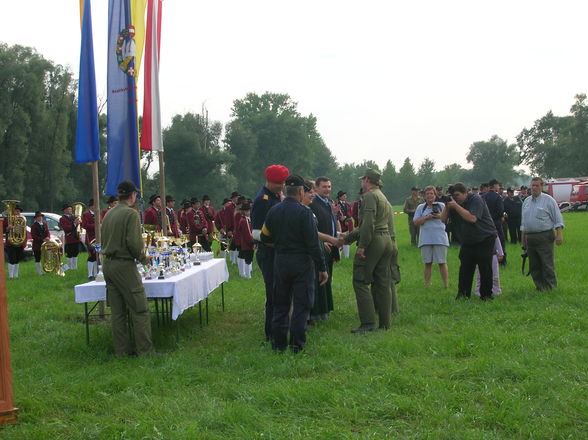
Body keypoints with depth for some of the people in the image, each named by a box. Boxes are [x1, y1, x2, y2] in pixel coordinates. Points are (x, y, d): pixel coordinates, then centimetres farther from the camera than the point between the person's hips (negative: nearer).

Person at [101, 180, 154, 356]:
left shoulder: (108, 214, 13)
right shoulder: (131, 213, -10)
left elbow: (103, 241, 16)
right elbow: (134, 242, -18)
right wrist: (143, 257, -3)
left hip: (107, 264, 8)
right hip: (124, 265, -8)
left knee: (117, 312, 11)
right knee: (139, 310, -3)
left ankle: (121, 350, 15)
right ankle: (145, 350, -2)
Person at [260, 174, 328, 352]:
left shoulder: (273, 211, 1)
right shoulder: (304, 212, -14)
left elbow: (264, 237, 7)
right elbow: (313, 243, -15)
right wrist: (322, 268, -9)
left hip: (280, 262, 5)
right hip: (302, 262, -5)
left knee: (281, 304, 14)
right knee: (302, 305, 4)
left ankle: (278, 344, 18)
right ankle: (297, 345, 4)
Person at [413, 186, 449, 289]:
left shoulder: (441, 205, 9)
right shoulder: (420, 207, 11)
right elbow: (416, 222, 4)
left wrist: (440, 216, -9)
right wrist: (426, 218, -11)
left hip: (440, 238, -1)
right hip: (426, 239, 1)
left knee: (442, 262, -1)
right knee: (427, 263, 3)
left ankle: (446, 285, 5)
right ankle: (427, 285, 8)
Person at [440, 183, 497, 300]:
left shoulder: (476, 199, -14)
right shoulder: (454, 203, 4)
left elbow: (472, 218, -28)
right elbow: (443, 219, -2)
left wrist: (456, 206, -29)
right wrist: (447, 206, -16)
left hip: (485, 239, -5)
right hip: (467, 241, 5)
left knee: (485, 268, -4)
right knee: (465, 267, -3)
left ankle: (486, 295, 5)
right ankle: (462, 294, 3)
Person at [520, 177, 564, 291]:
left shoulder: (548, 200, -2)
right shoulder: (526, 201, 16)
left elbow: (558, 219, -3)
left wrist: (559, 234, -12)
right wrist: (523, 237, 19)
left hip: (544, 237, -6)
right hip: (529, 238, 6)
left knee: (547, 264, -7)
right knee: (534, 266, 7)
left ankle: (550, 287, -1)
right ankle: (540, 287, 15)